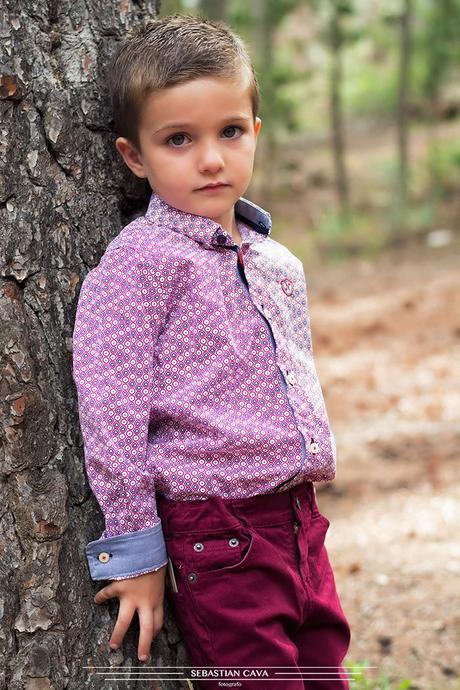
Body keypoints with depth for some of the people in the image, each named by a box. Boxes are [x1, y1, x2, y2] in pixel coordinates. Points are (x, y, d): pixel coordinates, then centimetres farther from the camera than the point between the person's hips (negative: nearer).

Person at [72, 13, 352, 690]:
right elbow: (110, 410, -11)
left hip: (299, 517, 7)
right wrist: (136, 550, -10)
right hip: (219, 532, -7)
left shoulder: (278, 264, 13)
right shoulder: (139, 261, -9)